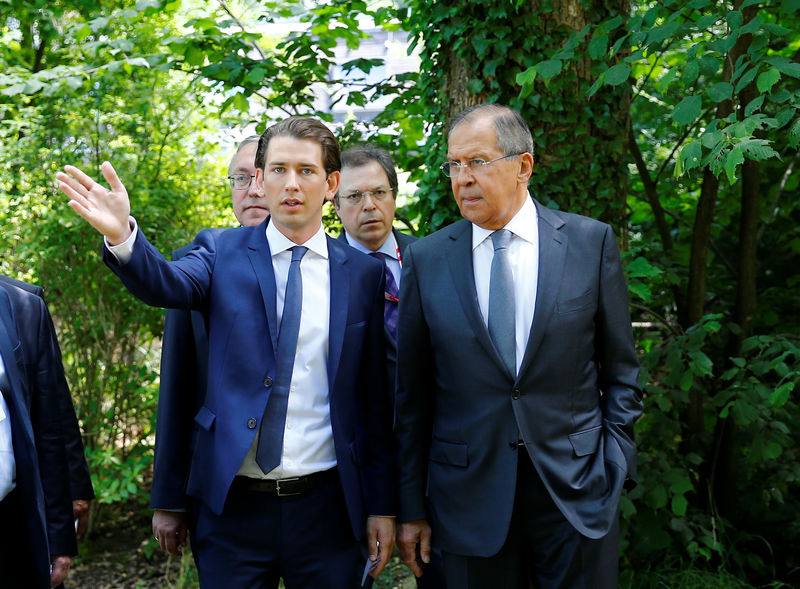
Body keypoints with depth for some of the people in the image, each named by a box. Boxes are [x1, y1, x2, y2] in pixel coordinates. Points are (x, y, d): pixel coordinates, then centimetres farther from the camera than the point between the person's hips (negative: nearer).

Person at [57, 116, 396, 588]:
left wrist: (382, 506, 4)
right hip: (233, 507, 0)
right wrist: (122, 235, -41)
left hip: (326, 508, 1)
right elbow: (167, 284, -20)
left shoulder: (364, 273, 2)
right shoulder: (223, 253, 1)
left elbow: (375, 401, 3)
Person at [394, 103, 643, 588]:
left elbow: (621, 369, 5)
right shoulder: (426, 259, 0)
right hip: (470, 498, 1)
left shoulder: (591, 242, -1)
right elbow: (412, 391, 2)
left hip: (579, 492, 0)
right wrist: (411, 506, 2)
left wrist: (615, 464, -1)